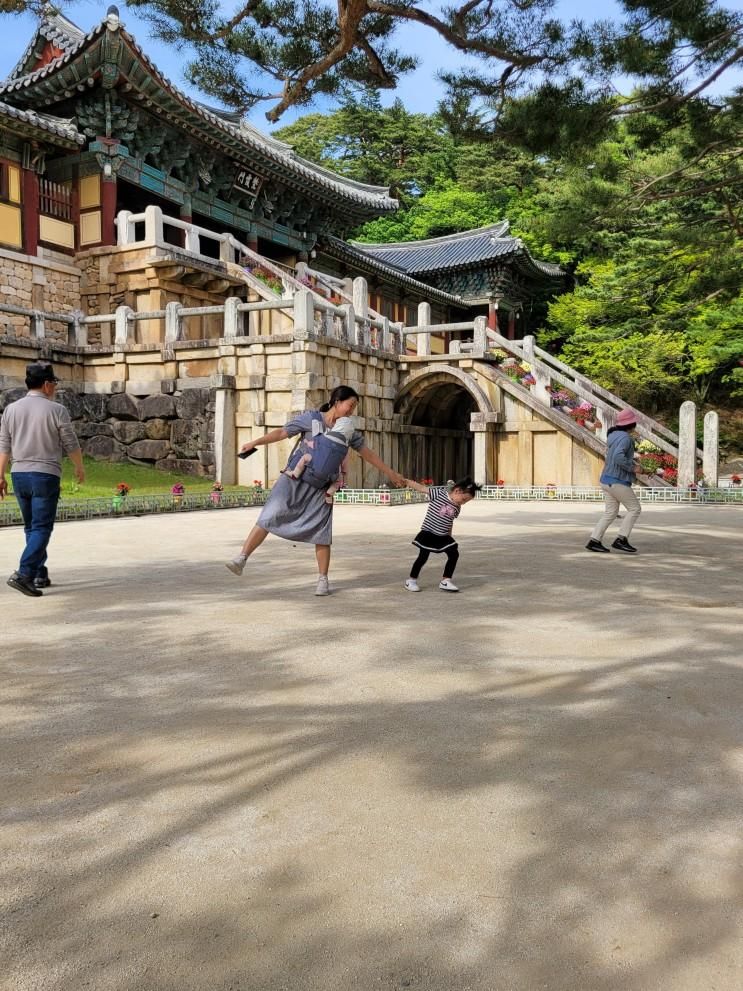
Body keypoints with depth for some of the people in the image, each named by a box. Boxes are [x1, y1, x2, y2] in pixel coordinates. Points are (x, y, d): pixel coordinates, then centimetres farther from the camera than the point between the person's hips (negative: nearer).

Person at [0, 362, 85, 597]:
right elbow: (71, 445, -1)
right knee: (41, 528, -3)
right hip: (45, 475, -5)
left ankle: (40, 574, 22)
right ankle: (24, 574, -16)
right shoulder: (56, 410, -7)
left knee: (31, 527, 16)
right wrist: (79, 467, 15)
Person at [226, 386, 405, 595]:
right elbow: (282, 432, -7)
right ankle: (242, 558, -5)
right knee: (269, 517, -11)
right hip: (295, 479, -2)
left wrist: (390, 473, 16)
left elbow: (367, 453, 13)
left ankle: (323, 579, 12)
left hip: (320, 487, 3)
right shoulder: (311, 418, -5)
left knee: (322, 532, 1)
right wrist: (255, 442, -17)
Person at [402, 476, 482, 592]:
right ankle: (411, 580, 16)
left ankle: (445, 581, 10)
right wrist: (406, 481, -22)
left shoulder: (457, 508, 3)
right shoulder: (439, 493, -14)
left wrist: (449, 536, 21)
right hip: (428, 533, -6)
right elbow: (421, 488, -16)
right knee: (423, 556, -2)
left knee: (454, 554, 0)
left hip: (443, 536, 6)